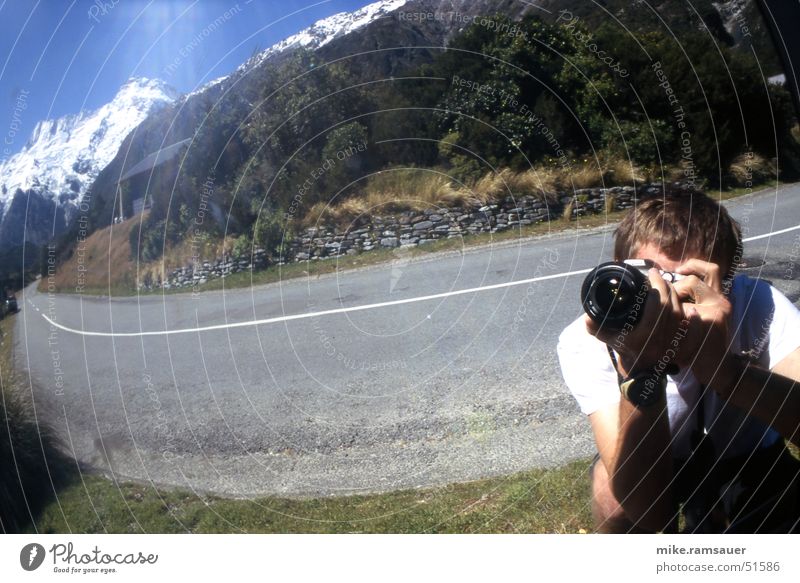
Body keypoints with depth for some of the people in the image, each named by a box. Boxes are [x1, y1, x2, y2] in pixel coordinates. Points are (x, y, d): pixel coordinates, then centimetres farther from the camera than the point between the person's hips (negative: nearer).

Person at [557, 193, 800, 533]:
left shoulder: (759, 304, -27)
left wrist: (725, 369, -56)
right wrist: (640, 371, -51)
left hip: (750, 460, 2)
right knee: (612, 488, -31)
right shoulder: (585, 345, -32)